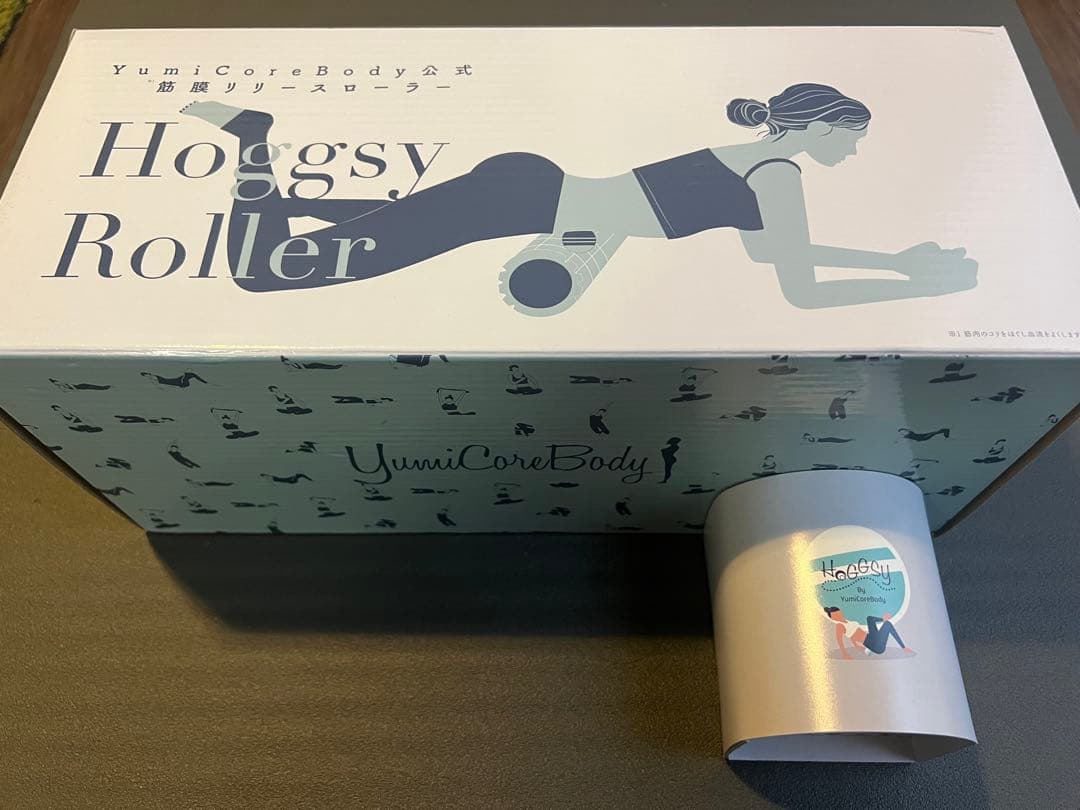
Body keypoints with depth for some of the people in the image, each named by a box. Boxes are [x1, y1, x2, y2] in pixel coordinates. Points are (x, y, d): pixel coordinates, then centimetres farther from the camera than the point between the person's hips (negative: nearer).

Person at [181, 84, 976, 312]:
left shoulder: (756, 155, 18)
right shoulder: (779, 173, -6)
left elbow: (766, 247, 28)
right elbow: (803, 291, -10)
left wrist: (890, 258, 26)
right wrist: (920, 286, 2)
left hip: (534, 187, 9)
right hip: (529, 200, -9)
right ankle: (254, 135, 4)